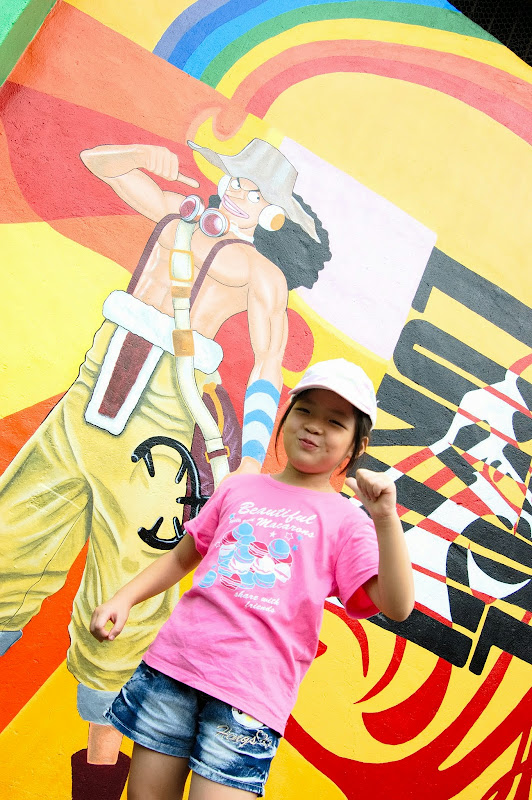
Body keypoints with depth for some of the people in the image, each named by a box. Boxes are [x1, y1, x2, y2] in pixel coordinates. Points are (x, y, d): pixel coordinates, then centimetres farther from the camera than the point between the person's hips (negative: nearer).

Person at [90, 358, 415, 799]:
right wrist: (123, 599, 9)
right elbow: (181, 557, 22)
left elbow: (396, 606, -9)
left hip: (253, 691, -3)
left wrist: (385, 517, -19)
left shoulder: (346, 520, 3)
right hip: (173, 662, 4)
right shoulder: (239, 488, 14)